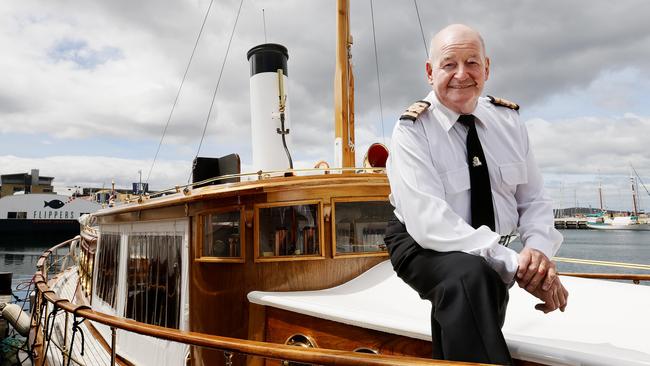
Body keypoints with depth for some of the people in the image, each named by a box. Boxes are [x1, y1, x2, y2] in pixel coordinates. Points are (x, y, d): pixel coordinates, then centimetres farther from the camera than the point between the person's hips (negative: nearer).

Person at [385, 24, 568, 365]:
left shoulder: (509, 120, 2)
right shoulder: (412, 130, -15)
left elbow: (534, 201, 5)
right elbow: (429, 222, -25)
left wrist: (539, 249, -17)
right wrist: (514, 265, -29)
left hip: (492, 255, 6)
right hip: (425, 247, -5)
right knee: (469, 276, -34)